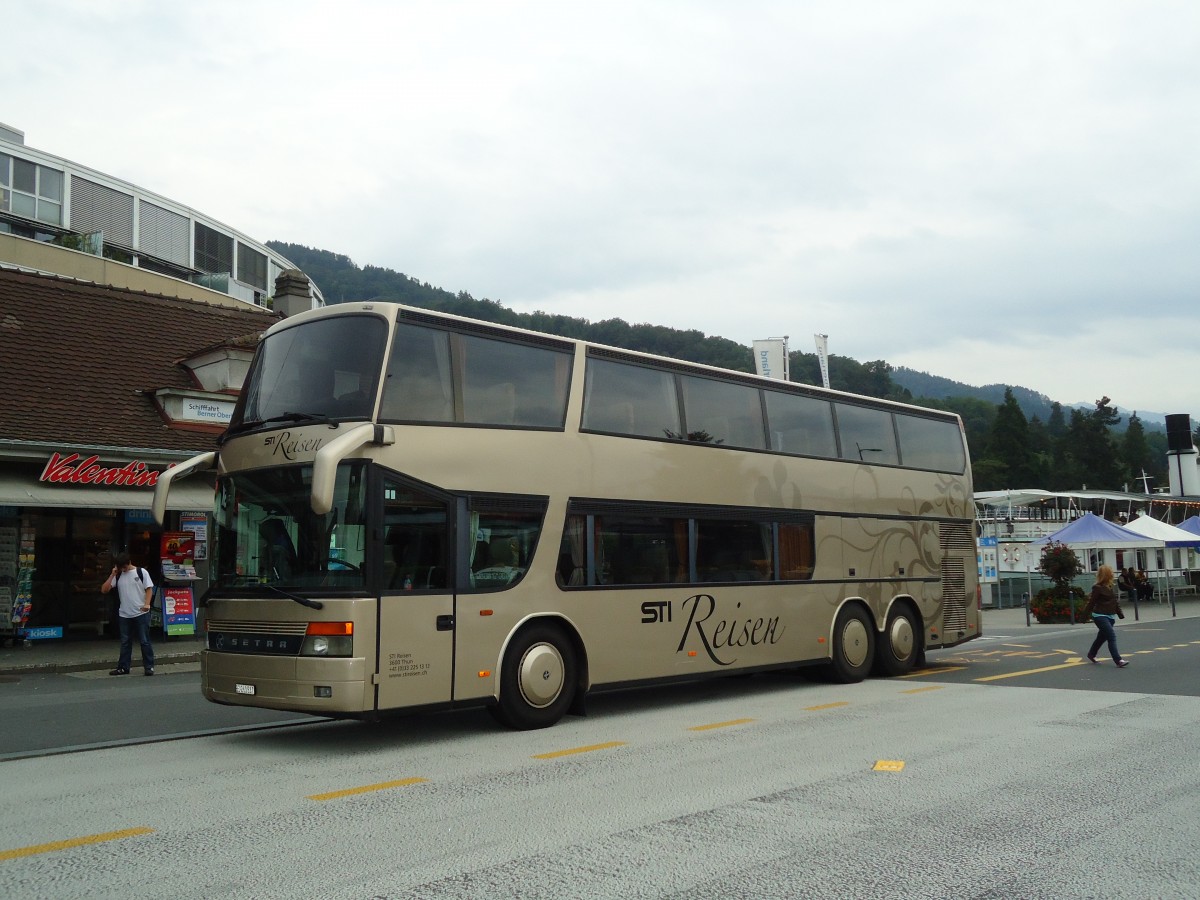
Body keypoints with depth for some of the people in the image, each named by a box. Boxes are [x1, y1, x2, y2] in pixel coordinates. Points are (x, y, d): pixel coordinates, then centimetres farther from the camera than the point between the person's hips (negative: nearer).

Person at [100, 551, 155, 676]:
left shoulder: (141, 572, -2)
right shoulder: (118, 576, 7)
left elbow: (149, 589, -4)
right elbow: (104, 590, 2)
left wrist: (147, 604, -18)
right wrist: (113, 574, -5)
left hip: (141, 613, -4)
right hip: (124, 614, 4)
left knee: (145, 641, 0)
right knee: (125, 642, 10)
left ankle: (149, 666, 5)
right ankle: (123, 667, 17)